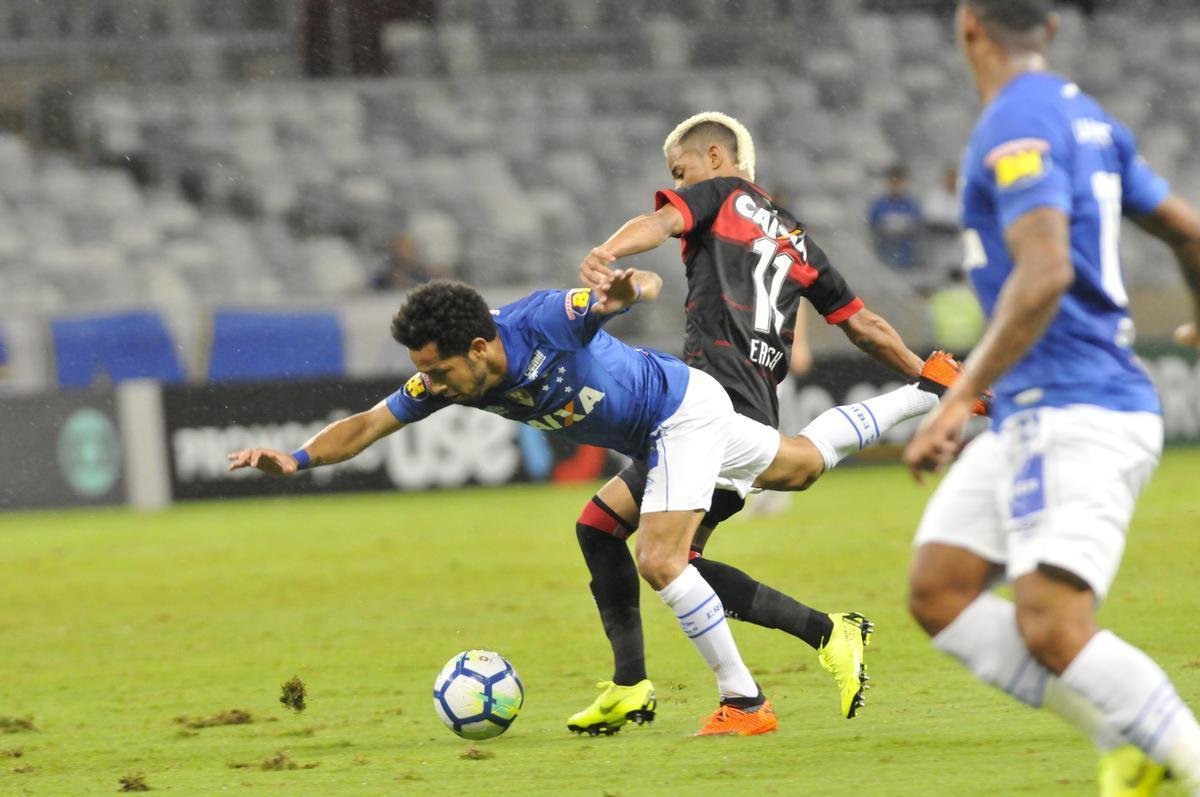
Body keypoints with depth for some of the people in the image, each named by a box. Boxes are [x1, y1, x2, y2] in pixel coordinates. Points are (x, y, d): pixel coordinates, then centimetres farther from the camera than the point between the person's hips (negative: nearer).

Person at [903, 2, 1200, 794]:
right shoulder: (1088, 118, 15)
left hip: (1074, 411, -10)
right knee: (938, 594, 6)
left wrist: (959, 399, -25)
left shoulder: (1018, 126, -13)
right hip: (1036, 414, 10)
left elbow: (1045, 275, -26)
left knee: (1050, 627, -19)